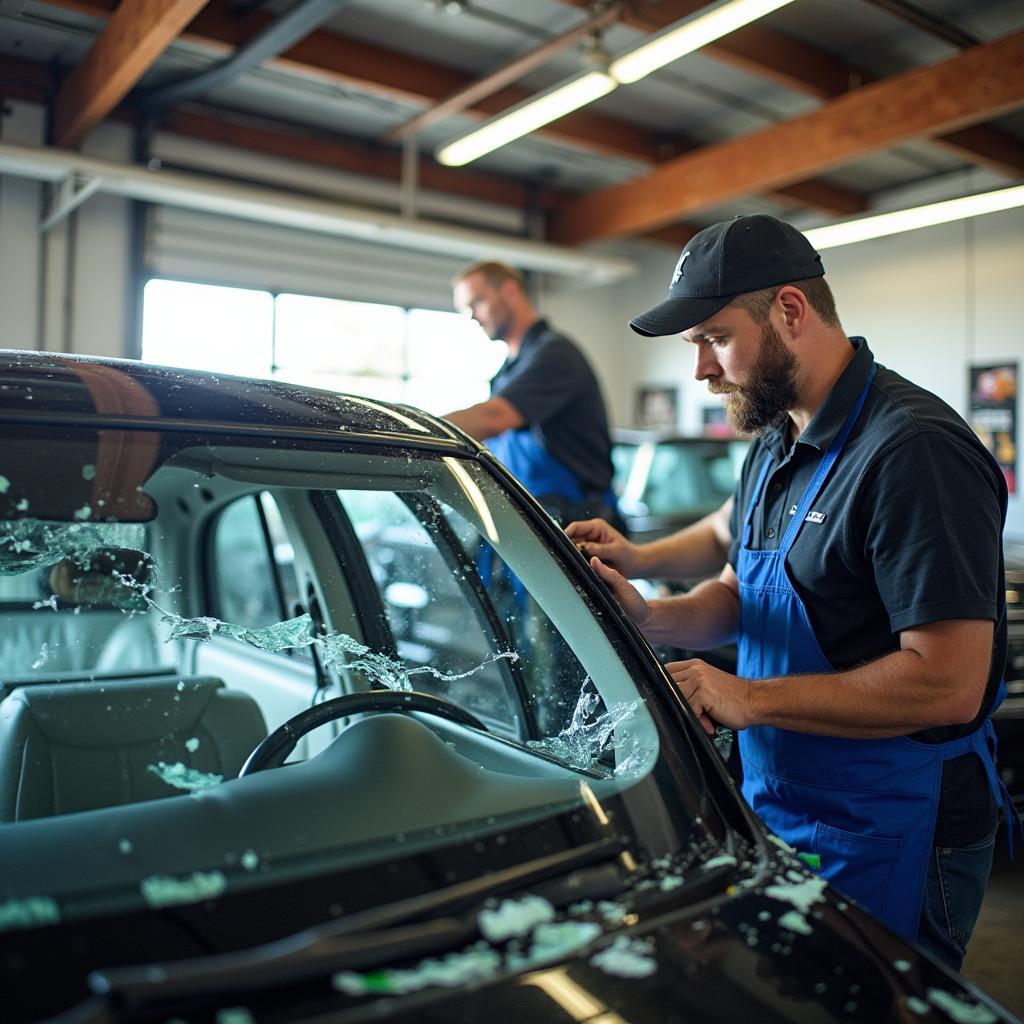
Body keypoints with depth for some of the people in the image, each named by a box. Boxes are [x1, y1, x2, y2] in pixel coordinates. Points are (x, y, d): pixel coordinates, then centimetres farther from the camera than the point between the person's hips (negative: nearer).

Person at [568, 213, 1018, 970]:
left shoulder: (914, 450, -23)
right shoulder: (776, 443, 7)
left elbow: (949, 685, -27)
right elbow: (737, 595, 13)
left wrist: (750, 699, -22)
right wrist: (649, 617, -7)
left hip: (887, 845, -9)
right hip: (777, 810, 9)